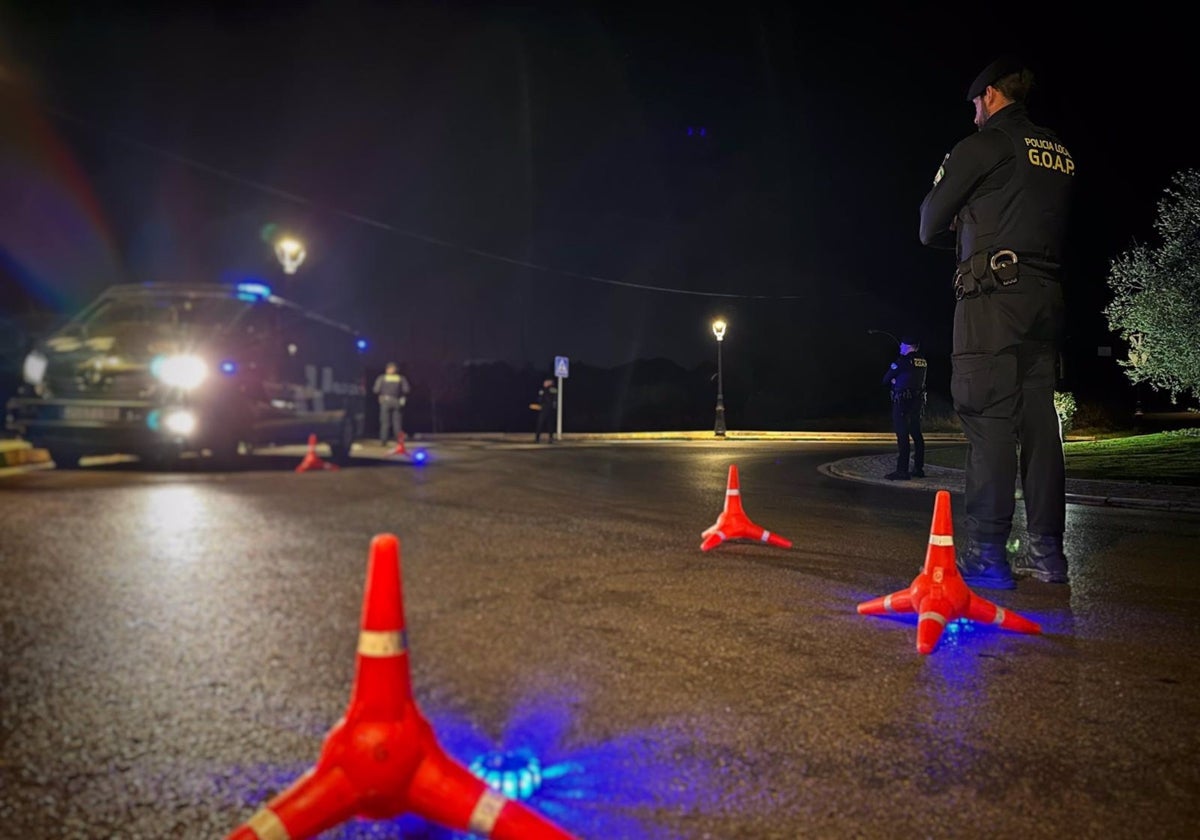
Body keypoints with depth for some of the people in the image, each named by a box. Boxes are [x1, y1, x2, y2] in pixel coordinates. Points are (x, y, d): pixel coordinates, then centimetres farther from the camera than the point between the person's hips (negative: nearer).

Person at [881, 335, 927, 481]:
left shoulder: (903, 360, -12)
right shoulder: (923, 362, 9)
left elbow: (886, 379, -5)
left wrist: (893, 381, 13)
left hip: (902, 400, -8)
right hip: (918, 400, 8)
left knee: (902, 435, -8)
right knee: (916, 434, 12)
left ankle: (902, 471, -10)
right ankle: (919, 468, 16)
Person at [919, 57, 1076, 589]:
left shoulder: (983, 144, 0)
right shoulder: (1059, 153, 21)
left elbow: (930, 226, 3)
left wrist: (965, 238, 22)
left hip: (993, 291, -7)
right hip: (1048, 293, 7)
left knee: (988, 416, -10)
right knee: (1038, 416, 6)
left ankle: (987, 553, -13)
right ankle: (1046, 550, 7)